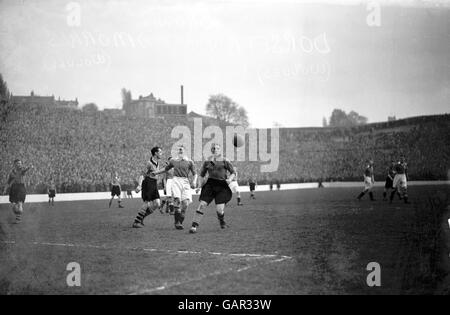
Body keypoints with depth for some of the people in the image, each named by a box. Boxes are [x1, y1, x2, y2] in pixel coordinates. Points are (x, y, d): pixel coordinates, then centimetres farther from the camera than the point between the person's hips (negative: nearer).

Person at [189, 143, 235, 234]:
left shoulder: (225, 161, 3)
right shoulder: (207, 161, 9)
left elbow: (233, 173, 7)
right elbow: (201, 175, 18)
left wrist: (230, 179, -13)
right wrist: (200, 184, 2)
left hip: (222, 186, -2)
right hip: (210, 185, 2)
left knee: (219, 210, -11)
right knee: (202, 205, -14)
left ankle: (222, 222, 24)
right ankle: (194, 226, -12)